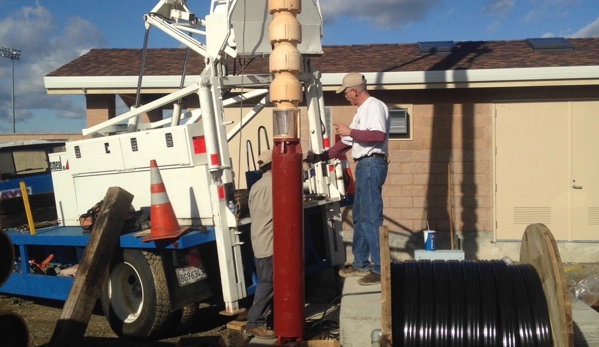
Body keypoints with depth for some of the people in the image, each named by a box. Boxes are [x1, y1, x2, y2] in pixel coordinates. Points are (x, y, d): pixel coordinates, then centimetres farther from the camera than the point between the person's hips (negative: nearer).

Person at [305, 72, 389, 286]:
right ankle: (360, 264, 25)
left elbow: (379, 135, -25)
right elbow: (347, 142, 22)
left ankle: (381, 269, -4)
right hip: (363, 166, 10)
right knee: (359, 217, 15)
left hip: (372, 165, -10)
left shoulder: (374, 106, -10)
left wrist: (350, 131, -17)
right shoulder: (361, 110, 20)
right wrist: (321, 157, 19)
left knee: (371, 218, -9)